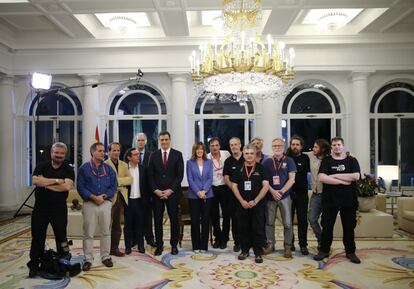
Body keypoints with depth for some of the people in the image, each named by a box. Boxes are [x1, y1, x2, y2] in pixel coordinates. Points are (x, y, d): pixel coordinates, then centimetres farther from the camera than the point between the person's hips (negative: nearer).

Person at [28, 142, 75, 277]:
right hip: (40, 207, 2)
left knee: (61, 235, 6)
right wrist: (56, 181, -17)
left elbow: (67, 186, -18)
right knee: (37, 237, 8)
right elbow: (35, 181, -14)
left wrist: (46, 183, -13)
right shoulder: (41, 166, 3)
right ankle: (34, 265, 21)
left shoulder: (68, 169, -2)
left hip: (59, 208, -1)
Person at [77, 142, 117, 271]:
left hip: (106, 203, 2)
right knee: (88, 233, 2)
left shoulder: (108, 169, 8)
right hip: (89, 203, -2)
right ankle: (88, 259, 13)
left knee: (106, 232, 9)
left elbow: (113, 186, 5)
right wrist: (93, 197, -14)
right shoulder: (84, 168, 1)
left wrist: (104, 196, -10)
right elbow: (80, 187, -5)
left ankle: (106, 257, 21)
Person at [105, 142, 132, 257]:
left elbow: (130, 179, 3)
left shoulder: (124, 165, 15)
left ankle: (114, 248, 23)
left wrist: (118, 181, -11)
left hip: (121, 197, 6)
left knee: (117, 224, 13)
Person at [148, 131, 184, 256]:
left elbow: (180, 174, -3)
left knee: (174, 219, 4)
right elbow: (150, 175, 5)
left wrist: (170, 190, -10)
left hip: (173, 192, -1)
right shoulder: (154, 155, 7)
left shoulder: (177, 154, 2)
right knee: (157, 220, 5)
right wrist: (156, 190, -7)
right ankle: (159, 245, 17)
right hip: (157, 192, 2)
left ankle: (174, 245, 18)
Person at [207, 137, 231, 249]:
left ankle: (224, 239, 20)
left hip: (225, 188, 0)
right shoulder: (206, 158, -6)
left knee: (226, 214, 5)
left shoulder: (226, 154, -3)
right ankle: (217, 238, 25)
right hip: (212, 188, 0)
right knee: (214, 215, 8)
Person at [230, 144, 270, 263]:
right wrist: (242, 201, -7)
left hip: (258, 204, -2)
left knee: (258, 229, 1)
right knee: (243, 228, 8)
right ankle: (245, 250, 23)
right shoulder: (238, 169, 7)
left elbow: (266, 186, -5)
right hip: (242, 204, 2)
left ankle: (258, 253, 12)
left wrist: (255, 201, -12)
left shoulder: (261, 168, 1)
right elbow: (234, 186, 4)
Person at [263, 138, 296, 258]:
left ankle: (287, 246, 15)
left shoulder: (289, 161, 1)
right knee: (269, 222, 9)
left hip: (285, 196, -1)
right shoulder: (267, 161, 5)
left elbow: (291, 179, -4)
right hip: (270, 196, 2)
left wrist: (281, 191, -13)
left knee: (287, 223, 2)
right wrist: (273, 191, -11)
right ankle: (270, 244, 22)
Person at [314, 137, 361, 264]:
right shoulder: (326, 161, 4)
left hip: (348, 200, 1)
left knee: (349, 227, 9)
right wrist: (343, 181, -14)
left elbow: (356, 176, -12)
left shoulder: (352, 160, 5)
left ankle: (350, 252, 24)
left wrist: (334, 175, -12)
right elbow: (322, 178, -11)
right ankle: (324, 250, 19)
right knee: (327, 226, 6)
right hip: (330, 199, 0)